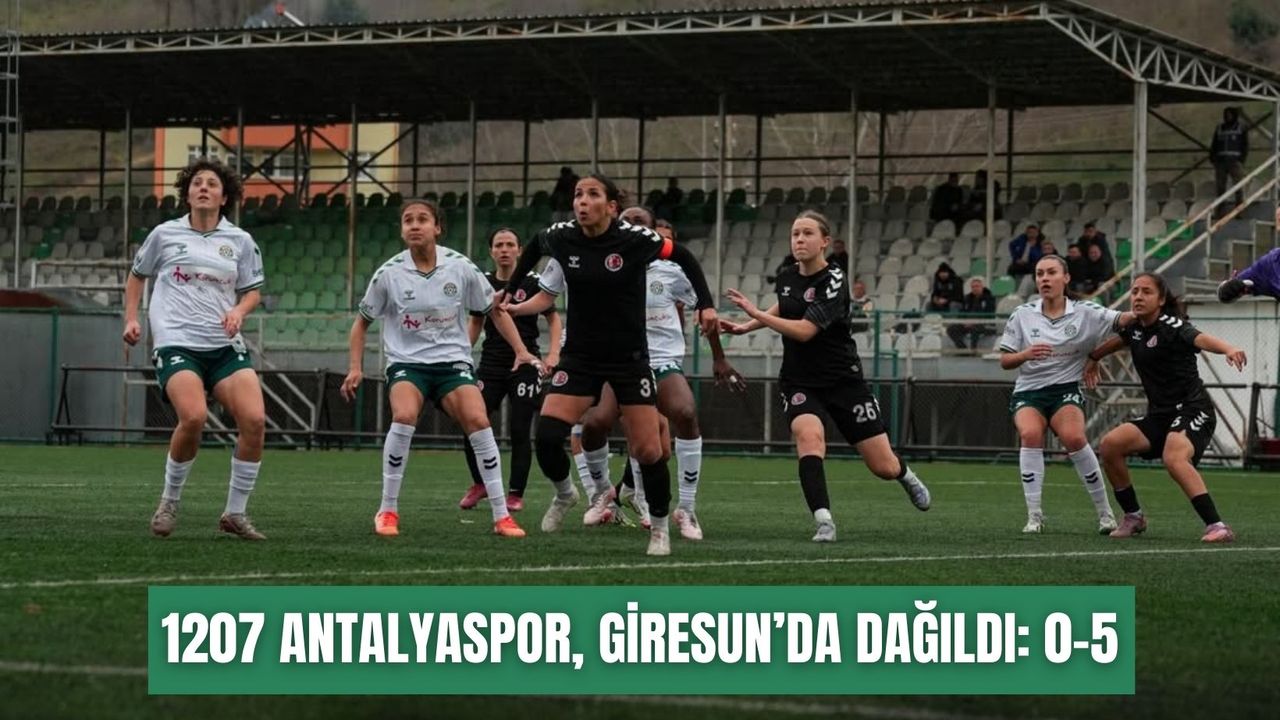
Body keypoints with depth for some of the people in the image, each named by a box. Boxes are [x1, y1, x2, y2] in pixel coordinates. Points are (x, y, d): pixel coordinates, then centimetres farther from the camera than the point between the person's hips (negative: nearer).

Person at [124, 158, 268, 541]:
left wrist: (239, 311, -4)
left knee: (254, 420, -16)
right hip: (177, 343, -3)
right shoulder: (165, 234, 6)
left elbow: (252, 290, 17)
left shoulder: (240, 241, 9)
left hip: (225, 346, 3)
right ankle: (169, 503, -4)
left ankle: (235, 513, 1)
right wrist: (131, 319, 10)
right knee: (194, 416, -27)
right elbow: (137, 275, 21)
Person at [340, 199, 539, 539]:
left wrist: (521, 350, 0)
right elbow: (363, 321, 8)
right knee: (403, 416, -30)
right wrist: (356, 367, -2)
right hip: (406, 361, -1)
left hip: (453, 360, 1)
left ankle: (502, 516, -11)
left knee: (478, 421, -22)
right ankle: (388, 511, -14)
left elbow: (494, 310, 8)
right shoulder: (389, 274, -6)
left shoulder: (460, 267, -5)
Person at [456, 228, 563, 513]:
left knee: (520, 430, -2)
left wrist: (553, 354, -7)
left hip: (525, 364, -3)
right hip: (491, 365, 3)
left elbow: (553, 318, 5)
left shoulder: (532, 282, -3)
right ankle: (479, 483, 12)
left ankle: (516, 493, 9)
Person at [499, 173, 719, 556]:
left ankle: (660, 528, 19)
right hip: (579, 359, 2)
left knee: (648, 452, -5)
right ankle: (564, 493, 17)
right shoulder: (561, 237, -6)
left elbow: (683, 256, 0)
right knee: (546, 438, -15)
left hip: (629, 359, -2)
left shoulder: (634, 239, -15)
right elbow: (534, 247, 18)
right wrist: (510, 288, 20)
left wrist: (706, 304, -7)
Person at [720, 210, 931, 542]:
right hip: (799, 382, 4)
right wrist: (745, 327, 16)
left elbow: (804, 330, -28)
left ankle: (904, 474, 42)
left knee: (883, 466, 3)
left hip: (843, 380, -4)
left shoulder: (834, 282, -18)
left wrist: (755, 313, -29)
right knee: (808, 435, -31)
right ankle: (824, 521, -36)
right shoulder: (787, 277, 1)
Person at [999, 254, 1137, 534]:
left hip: (1065, 390, -1)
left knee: (1074, 437, -29)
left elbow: (1122, 320, -12)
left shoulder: (1085, 313, 1)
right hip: (1027, 393, 1)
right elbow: (1004, 361, 6)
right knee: (1030, 434, -30)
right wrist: (1025, 354, -15)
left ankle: (1104, 512, -12)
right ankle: (1034, 516, -25)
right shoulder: (1022, 315, 5)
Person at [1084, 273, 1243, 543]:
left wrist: (1228, 349, -56)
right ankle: (1134, 517, 9)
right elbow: (1119, 341, 36)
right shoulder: (1135, 328, 10)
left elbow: (1201, 339, -35)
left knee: (1174, 459, -34)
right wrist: (1094, 357, 53)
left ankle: (1216, 526, -41)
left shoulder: (1172, 327, -14)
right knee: (1111, 444, -6)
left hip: (1192, 411, -8)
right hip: (1159, 415, 8)